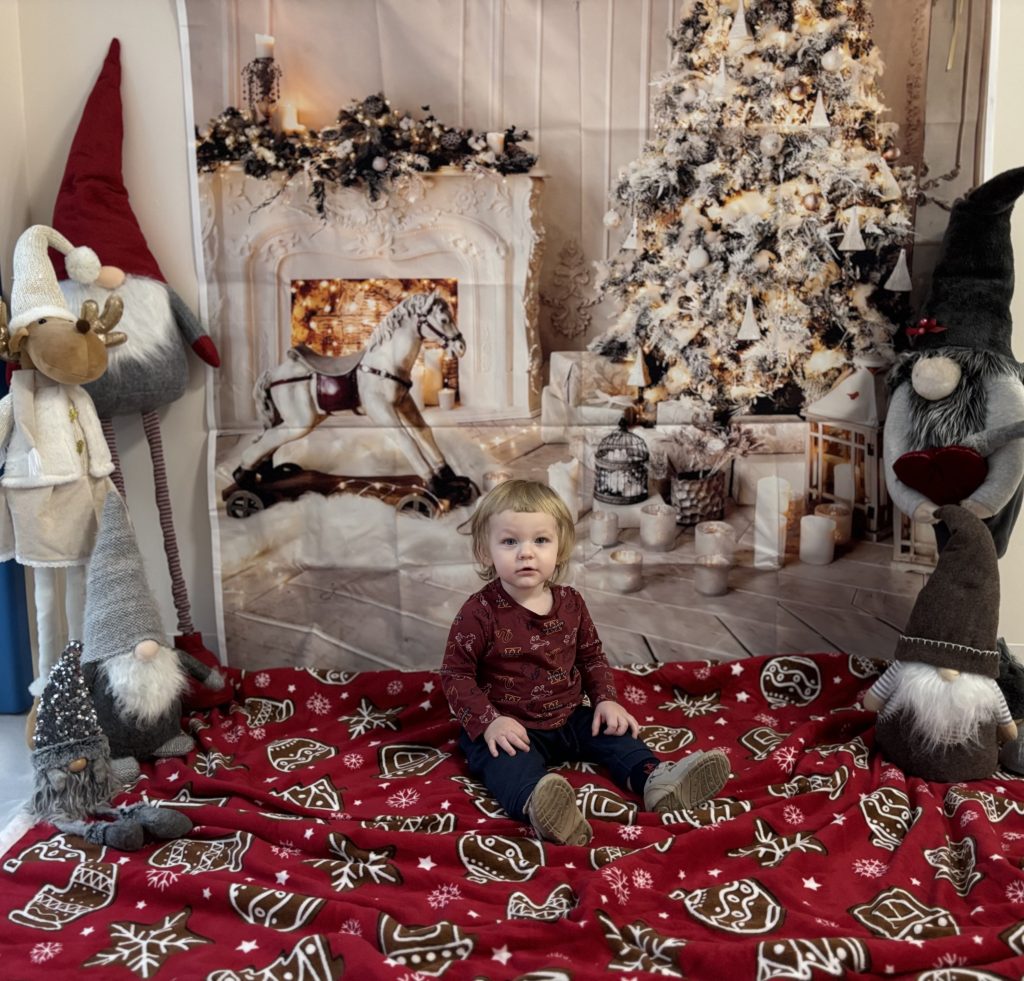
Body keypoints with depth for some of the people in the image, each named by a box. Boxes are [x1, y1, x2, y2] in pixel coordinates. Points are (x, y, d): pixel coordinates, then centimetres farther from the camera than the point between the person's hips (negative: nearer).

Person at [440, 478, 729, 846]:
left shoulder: (570, 603, 1)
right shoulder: (479, 612, -14)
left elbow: (591, 656, 15)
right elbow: (455, 674, -11)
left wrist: (606, 699, -1)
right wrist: (488, 722, -22)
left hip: (569, 718, 7)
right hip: (509, 729, -7)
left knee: (615, 732, -4)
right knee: (510, 763, -34)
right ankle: (536, 803, -62)